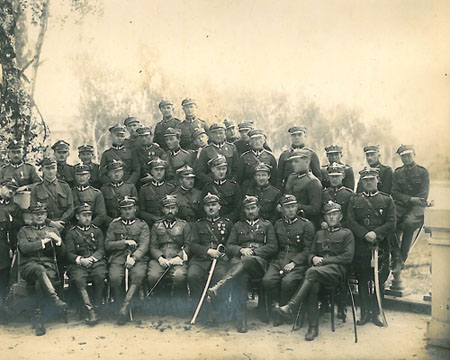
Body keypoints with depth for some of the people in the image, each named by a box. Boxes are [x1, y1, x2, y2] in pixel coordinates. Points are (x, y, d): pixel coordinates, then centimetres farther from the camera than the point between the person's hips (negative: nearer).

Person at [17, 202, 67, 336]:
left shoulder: (53, 230, 21)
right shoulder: (24, 231, 17)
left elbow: (62, 254, 14)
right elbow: (24, 248, -5)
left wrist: (58, 240, -6)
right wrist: (44, 241, -9)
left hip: (49, 266, 1)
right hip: (29, 266, -1)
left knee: (39, 283, -32)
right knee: (40, 270, -38)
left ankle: (37, 318, -22)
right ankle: (56, 301, -47)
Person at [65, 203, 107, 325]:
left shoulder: (97, 230, 18)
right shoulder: (71, 233, 13)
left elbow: (101, 250, 9)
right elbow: (69, 254, 5)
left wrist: (92, 258, -11)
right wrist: (80, 260, -15)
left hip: (96, 262, 1)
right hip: (78, 264, -1)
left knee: (100, 276, -31)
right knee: (79, 279, -32)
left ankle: (96, 306, -18)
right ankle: (90, 310, -31)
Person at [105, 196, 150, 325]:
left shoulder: (142, 225, 13)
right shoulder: (114, 225, 17)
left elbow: (144, 245, -1)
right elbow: (107, 244, 8)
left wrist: (134, 258, -19)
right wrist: (125, 242, -6)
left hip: (138, 258, -1)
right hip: (118, 258, 1)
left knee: (138, 275, -34)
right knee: (115, 278, -29)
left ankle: (125, 306, -31)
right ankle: (120, 304, -9)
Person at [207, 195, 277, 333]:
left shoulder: (267, 225, 22)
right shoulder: (238, 226, 28)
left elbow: (273, 247, 11)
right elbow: (229, 245, 19)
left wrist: (253, 251, -3)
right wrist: (241, 250, -3)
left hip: (258, 261, -1)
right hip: (239, 259, 1)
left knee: (246, 261, -40)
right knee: (241, 278, -36)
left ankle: (219, 287, -54)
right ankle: (241, 318, -39)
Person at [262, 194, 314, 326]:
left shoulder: (306, 225, 4)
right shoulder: (277, 224, 17)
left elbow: (308, 250, -1)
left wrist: (293, 262, -14)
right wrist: (277, 260, 1)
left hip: (298, 262, -3)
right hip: (279, 259, 3)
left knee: (288, 281, -32)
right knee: (267, 280, -26)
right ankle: (276, 304, -3)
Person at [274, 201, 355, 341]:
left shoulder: (347, 234, 13)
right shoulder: (319, 234, 28)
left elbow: (348, 257, 1)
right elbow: (311, 254, 25)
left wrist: (324, 260, -5)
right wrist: (314, 258, -1)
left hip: (338, 270, -3)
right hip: (319, 269, 4)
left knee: (312, 271, -36)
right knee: (312, 287, -33)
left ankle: (291, 307, -39)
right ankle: (313, 328, -30)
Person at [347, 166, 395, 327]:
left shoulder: (387, 200, 7)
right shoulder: (354, 200, 10)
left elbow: (391, 223, -1)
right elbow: (351, 222, 0)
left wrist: (376, 233, -16)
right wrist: (365, 234, -14)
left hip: (381, 246, -1)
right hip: (360, 247, 1)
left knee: (379, 281, 4)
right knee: (362, 281, 5)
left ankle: (376, 313, 16)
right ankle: (365, 312, 15)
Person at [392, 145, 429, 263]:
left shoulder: (423, 172, 4)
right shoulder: (397, 172, 13)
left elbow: (423, 196, -2)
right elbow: (394, 193, 5)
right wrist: (410, 199, -11)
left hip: (416, 207, -2)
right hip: (400, 206, 2)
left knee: (409, 223, -32)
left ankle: (402, 258, -21)